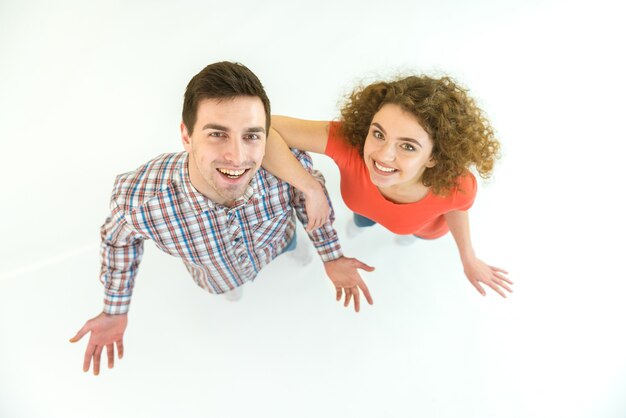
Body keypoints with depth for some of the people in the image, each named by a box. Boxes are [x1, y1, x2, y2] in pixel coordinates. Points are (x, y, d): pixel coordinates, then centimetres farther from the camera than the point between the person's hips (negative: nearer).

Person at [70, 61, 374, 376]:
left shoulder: (291, 166, -43)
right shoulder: (138, 198, -44)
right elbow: (119, 239, -18)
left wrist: (331, 256, -9)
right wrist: (115, 311, -8)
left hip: (280, 250, 1)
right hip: (215, 285, 0)